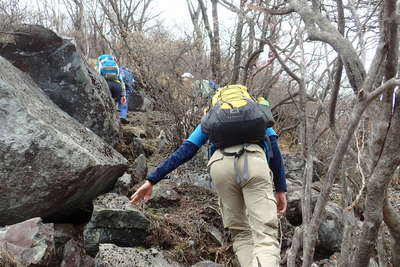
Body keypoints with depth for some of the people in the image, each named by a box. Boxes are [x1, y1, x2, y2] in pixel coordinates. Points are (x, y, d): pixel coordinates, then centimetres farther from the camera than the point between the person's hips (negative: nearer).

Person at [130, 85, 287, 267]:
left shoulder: (210, 118, 36)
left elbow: (184, 151, 25)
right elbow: (274, 148, 21)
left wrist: (151, 181, 24)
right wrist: (281, 189, 18)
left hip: (221, 166, 1)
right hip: (254, 162, -1)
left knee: (241, 234, 17)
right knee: (265, 236, -6)